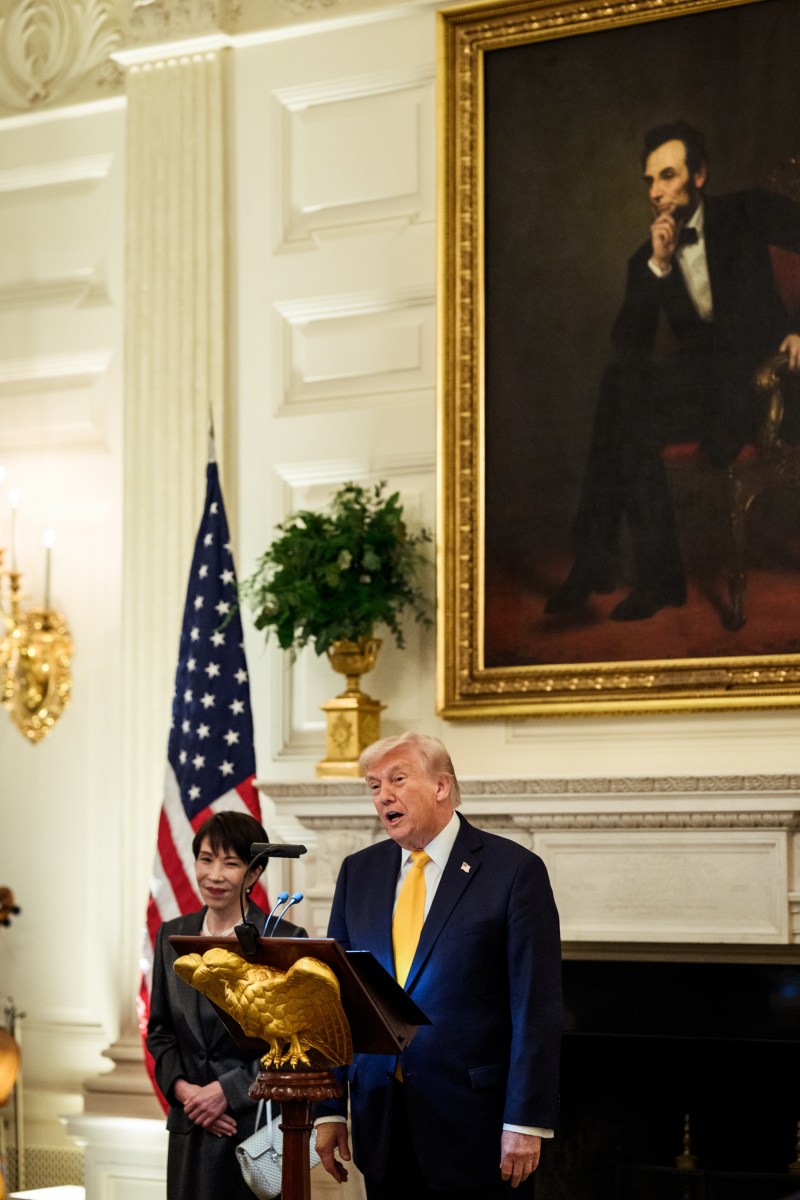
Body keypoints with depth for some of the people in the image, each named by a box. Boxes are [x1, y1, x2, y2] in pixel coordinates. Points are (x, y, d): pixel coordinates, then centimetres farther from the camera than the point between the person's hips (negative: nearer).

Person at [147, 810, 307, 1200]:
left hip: (261, 1124, -4)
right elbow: (160, 1031, 12)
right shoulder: (172, 936, 8)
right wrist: (182, 1089, -5)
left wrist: (226, 1090, -14)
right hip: (191, 1129, 4)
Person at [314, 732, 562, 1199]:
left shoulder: (514, 870, -6)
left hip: (475, 1125, -4)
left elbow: (537, 1007, -9)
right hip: (382, 1123, 4)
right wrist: (329, 1109, 4)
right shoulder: (359, 871, 10)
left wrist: (527, 1123, -14)